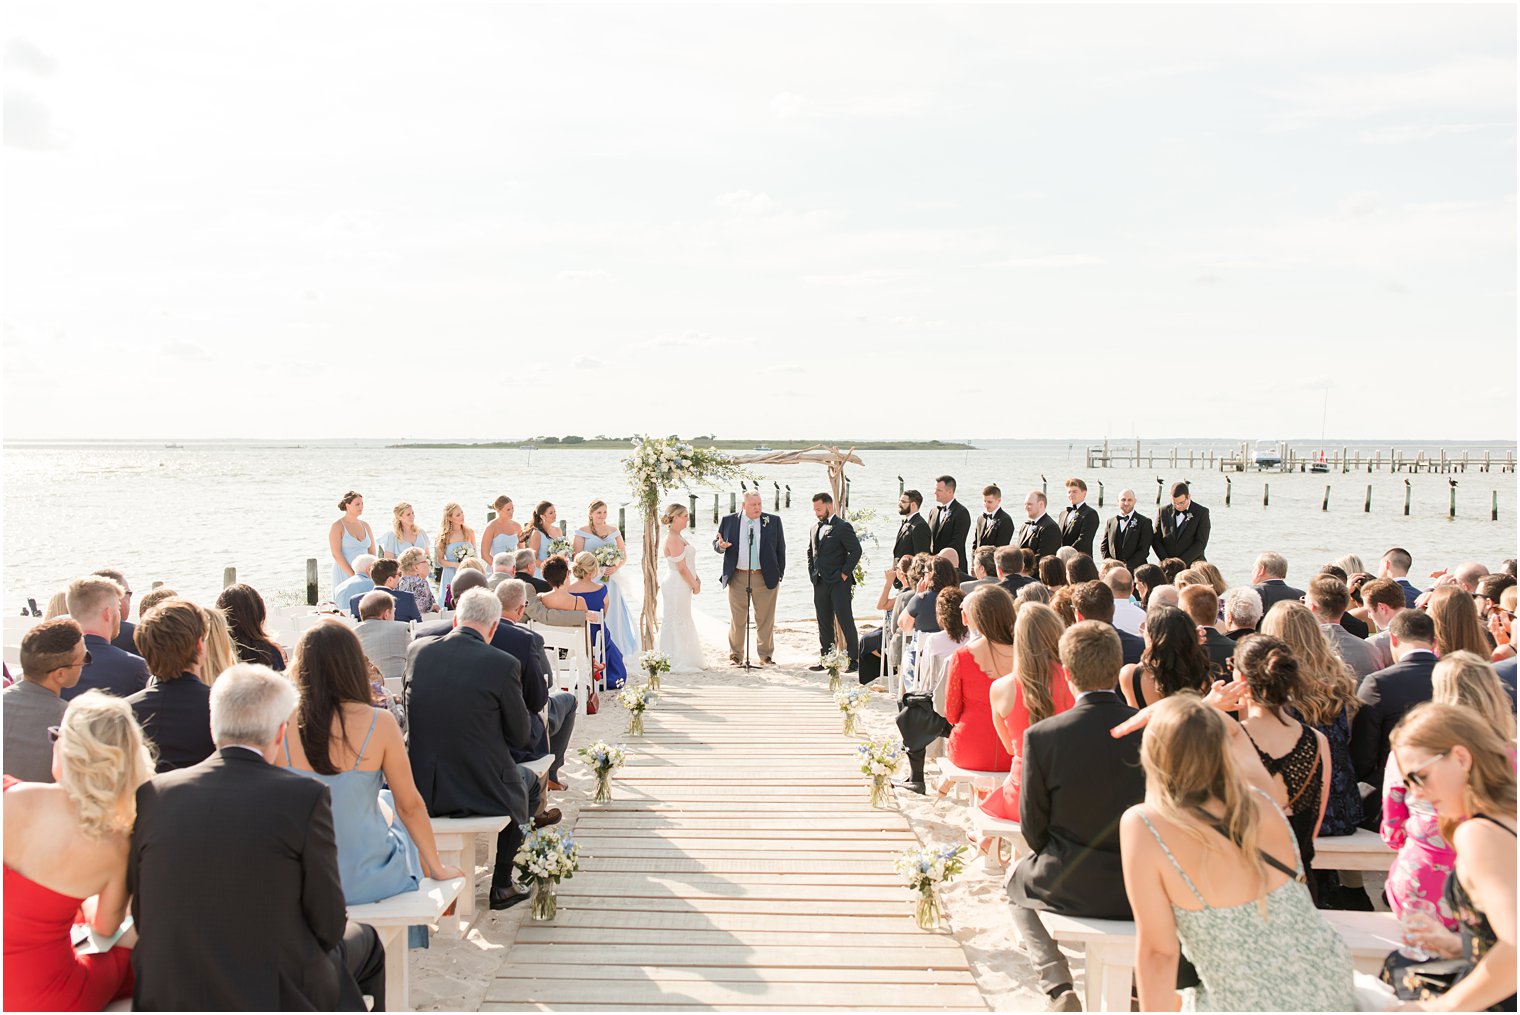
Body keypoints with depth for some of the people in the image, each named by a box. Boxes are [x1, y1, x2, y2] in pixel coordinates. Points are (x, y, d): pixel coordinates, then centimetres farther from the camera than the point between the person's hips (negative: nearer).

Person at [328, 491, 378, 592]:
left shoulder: (365, 525, 12)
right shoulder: (337, 526, -4)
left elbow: (373, 552, 12)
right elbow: (336, 553, -12)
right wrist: (353, 575, -18)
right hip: (345, 575, -5)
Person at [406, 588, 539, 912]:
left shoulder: (417, 650, -2)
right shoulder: (503, 664, -15)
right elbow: (521, 736, -5)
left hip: (419, 790, 4)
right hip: (482, 790, -4)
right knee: (528, 781, 29)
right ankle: (501, 885, 30)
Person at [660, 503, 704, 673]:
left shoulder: (677, 537, 13)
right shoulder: (673, 539, -19)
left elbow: (687, 563, 17)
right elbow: (681, 568, -20)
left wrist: (695, 579, 6)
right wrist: (695, 585, -11)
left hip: (682, 585, 10)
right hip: (678, 586, -10)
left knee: (681, 623, 15)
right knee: (678, 622, -3)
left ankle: (682, 662, 24)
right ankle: (678, 663, 3)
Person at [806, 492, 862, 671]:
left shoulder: (843, 527, -9)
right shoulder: (815, 527, 14)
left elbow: (856, 551, -13)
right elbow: (810, 551, 25)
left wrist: (845, 573, -12)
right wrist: (813, 573, 14)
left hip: (839, 583, -7)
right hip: (820, 583, 7)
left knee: (845, 621, -5)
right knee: (824, 624, 10)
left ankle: (854, 660, 0)